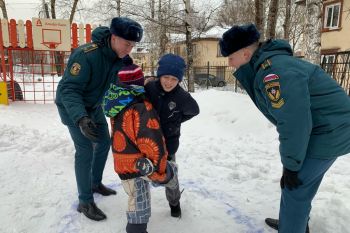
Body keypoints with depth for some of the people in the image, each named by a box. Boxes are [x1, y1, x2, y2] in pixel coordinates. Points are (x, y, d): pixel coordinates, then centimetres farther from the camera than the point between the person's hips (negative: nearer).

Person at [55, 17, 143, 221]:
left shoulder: (119, 57, -12)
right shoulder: (86, 55, -34)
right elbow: (69, 89, -37)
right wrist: (80, 118, -51)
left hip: (94, 105, 8)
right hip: (72, 106, -7)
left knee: (104, 143, 13)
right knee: (85, 150, -9)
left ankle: (96, 183, 34)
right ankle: (85, 203, 7)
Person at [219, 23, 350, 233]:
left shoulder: (272, 71, -27)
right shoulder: (270, 63, 6)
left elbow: (293, 121, -29)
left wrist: (291, 164, -16)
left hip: (328, 132, -10)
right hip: (331, 128, 10)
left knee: (295, 188, 1)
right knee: (305, 181, 22)